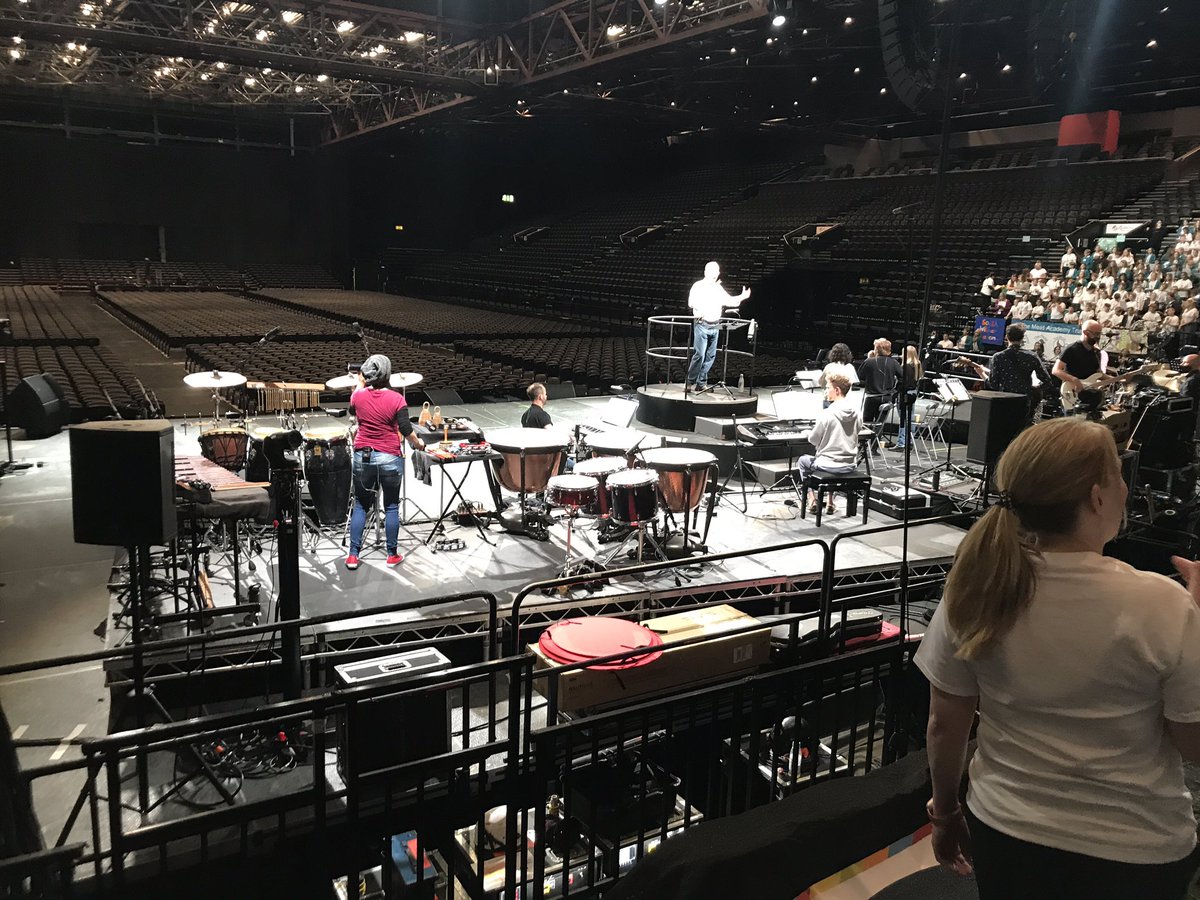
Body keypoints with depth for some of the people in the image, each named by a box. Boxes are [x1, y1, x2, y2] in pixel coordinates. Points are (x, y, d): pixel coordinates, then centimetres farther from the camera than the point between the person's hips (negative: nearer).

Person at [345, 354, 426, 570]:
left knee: (360, 505, 13)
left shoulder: (358, 396, -2)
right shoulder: (396, 399, -11)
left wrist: (360, 384, 31)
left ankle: (353, 555, 13)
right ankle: (392, 555, 16)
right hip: (390, 459, -2)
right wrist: (418, 443, 7)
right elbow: (406, 430, -12)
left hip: (362, 456, 3)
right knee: (391, 506, 9)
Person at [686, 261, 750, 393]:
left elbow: (729, 301, 21)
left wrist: (742, 297, 6)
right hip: (702, 325, -7)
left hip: (715, 326, 7)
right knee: (699, 355, -12)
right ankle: (690, 383, -6)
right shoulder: (698, 286, -6)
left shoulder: (718, 288, 14)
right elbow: (691, 303, -17)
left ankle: (701, 383, 14)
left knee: (710, 356, 7)